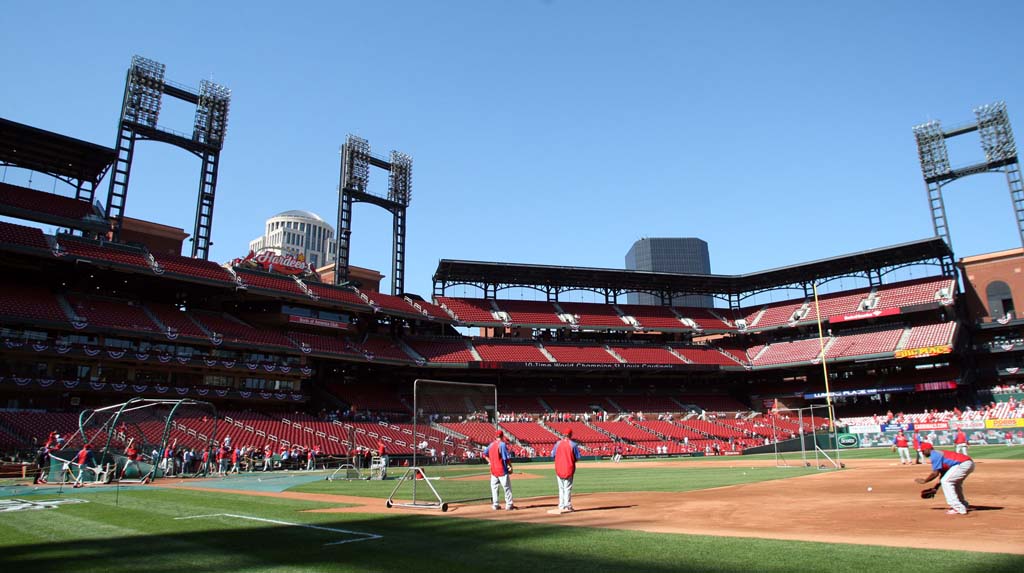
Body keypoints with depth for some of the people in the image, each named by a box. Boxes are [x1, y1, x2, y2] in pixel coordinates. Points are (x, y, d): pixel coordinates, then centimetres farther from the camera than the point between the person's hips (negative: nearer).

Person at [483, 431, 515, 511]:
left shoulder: (491, 444, 8)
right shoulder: (502, 444, -12)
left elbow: (485, 454, 17)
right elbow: (506, 458, -16)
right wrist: (510, 466, -7)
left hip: (493, 470, 6)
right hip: (502, 470, -6)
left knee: (494, 487, 13)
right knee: (507, 487, 2)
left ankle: (495, 505, 14)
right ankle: (509, 505, 3)